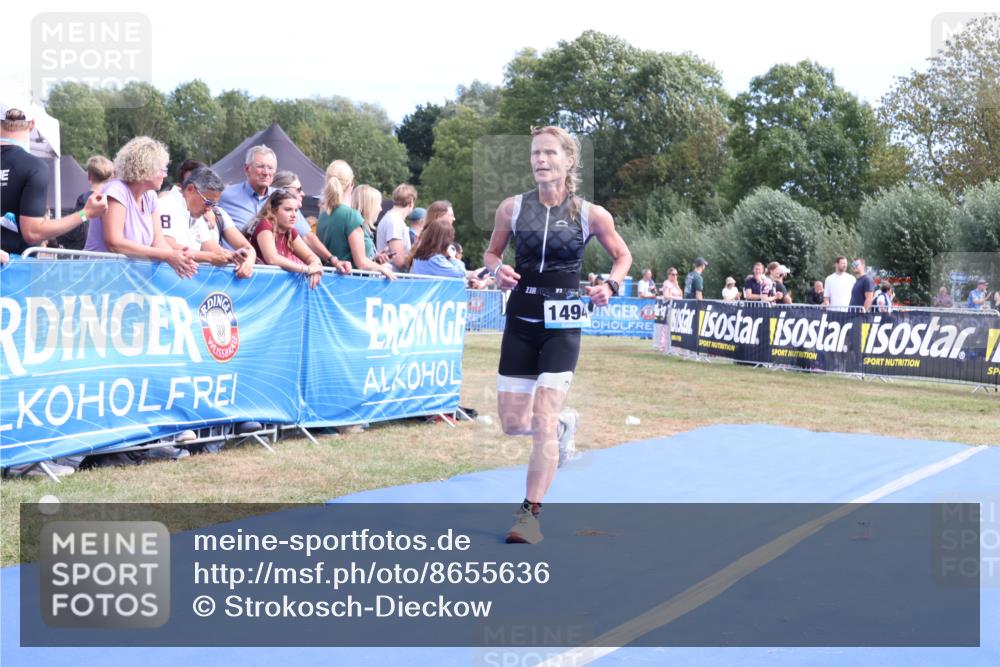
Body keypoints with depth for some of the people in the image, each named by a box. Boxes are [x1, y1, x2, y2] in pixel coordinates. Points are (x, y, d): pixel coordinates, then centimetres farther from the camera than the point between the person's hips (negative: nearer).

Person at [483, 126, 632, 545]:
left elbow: (622, 255, 10)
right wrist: (497, 269, -11)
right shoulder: (512, 208, -3)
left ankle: (530, 514, 1)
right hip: (520, 323, 3)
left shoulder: (591, 214, -6)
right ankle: (564, 423, 41)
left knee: (542, 420, -11)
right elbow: (492, 252, 11)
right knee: (513, 423, 7)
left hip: (562, 326, -3)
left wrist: (612, 285, -9)